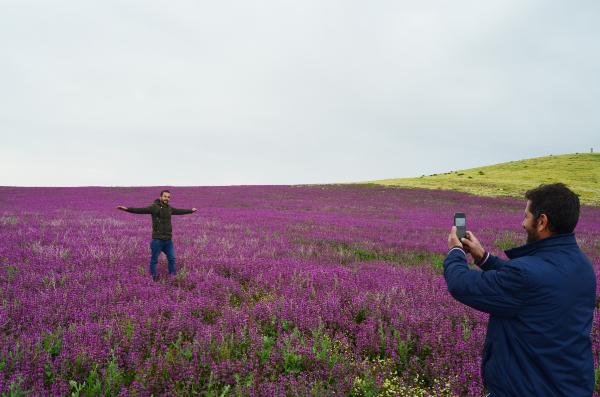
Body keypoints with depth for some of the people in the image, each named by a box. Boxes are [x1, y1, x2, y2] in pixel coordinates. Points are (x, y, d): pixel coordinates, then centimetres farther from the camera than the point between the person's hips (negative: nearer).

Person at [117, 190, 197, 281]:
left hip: (168, 240, 6)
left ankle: (173, 276, 23)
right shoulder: (154, 207, -9)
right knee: (154, 259, 3)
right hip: (157, 239, -6)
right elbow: (141, 210, -21)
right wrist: (127, 209, -35)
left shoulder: (169, 208, 12)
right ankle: (153, 277, 14)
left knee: (172, 259, 11)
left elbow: (180, 211, 30)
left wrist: (191, 210, 44)